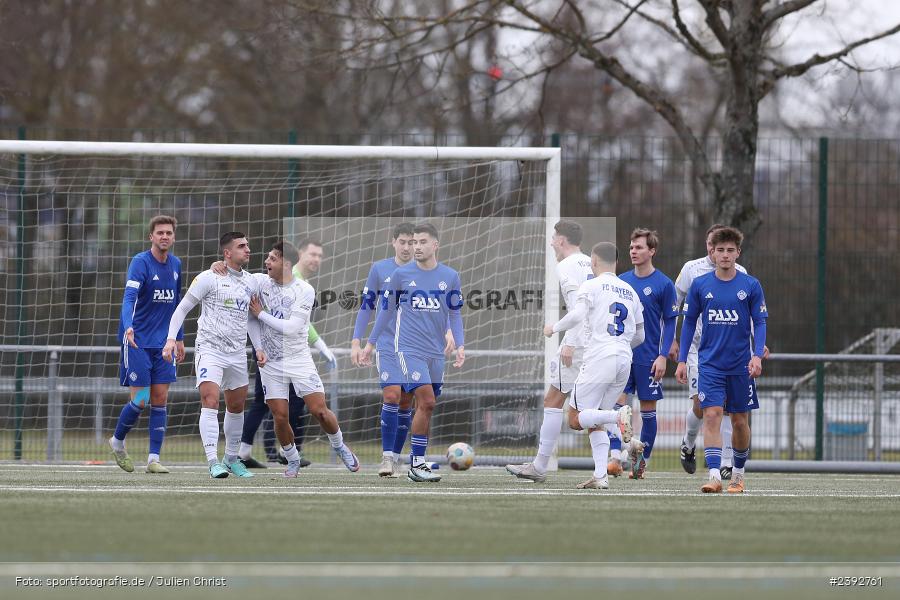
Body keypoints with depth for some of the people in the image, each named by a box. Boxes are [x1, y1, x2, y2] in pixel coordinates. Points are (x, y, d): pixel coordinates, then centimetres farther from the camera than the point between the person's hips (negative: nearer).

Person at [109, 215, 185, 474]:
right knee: (139, 401, -7)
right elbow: (129, 298, -25)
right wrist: (128, 327, -42)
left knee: (160, 399, 0)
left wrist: (179, 338, 21)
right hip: (137, 342, -6)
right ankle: (117, 442, 19)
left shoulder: (175, 265, 9)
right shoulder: (140, 263, -13)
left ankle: (154, 459, 2)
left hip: (163, 344, 6)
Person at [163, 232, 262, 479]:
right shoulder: (209, 278, -7)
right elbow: (182, 308, -3)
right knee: (210, 401, -19)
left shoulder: (251, 282, 10)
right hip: (209, 348, -6)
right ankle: (213, 461, -23)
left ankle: (231, 459, 29)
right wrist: (171, 338, -13)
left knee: (237, 407, 12)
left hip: (237, 354, 6)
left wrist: (258, 348, 14)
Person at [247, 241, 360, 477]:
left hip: (299, 358, -2)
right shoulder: (260, 281, -2)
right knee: (280, 417, -3)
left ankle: (339, 446, 20)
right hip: (270, 361, 2)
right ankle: (293, 461, 18)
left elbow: (291, 328, -18)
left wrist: (261, 314, -13)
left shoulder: (304, 291, -11)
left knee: (319, 411, -6)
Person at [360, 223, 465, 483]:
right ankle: (416, 464, -10)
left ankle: (417, 461, 16)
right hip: (409, 348, -4)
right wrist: (370, 342, 10)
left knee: (426, 407, 5)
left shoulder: (450, 277, 5)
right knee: (426, 402, -16)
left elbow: (455, 314, 12)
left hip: (435, 352, 4)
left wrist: (460, 345, 0)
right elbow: (387, 310, 8)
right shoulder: (401, 274, -1)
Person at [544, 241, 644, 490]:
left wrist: (554, 328, -1)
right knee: (594, 423, 12)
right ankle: (600, 476, -2)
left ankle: (618, 415, -26)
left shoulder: (591, 286, 0)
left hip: (599, 358, -6)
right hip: (625, 360, 6)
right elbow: (639, 336, 22)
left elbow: (577, 315, -18)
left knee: (576, 419, -2)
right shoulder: (630, 292, 18)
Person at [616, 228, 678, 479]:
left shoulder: (664, 284, -5)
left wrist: (663, 356, -10)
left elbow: (670, 323, -3)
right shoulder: (621, 281, 7)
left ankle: (642, 461, 14)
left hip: (648, 359, -3)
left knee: (648, 409, 4)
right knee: (617, 402, -9)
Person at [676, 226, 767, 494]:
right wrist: (682, 360, 4)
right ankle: (714, 476, -21)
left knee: (740, 421, 8)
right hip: (710, 364, 0)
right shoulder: (700, 285, 2)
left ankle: (738, 475, 25)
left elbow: (759, 323, 2)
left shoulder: (751, 286, 0)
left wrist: (757, 356, -12)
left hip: (740, 365, 0)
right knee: (711, 416, -15)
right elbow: (689, 322, 8)